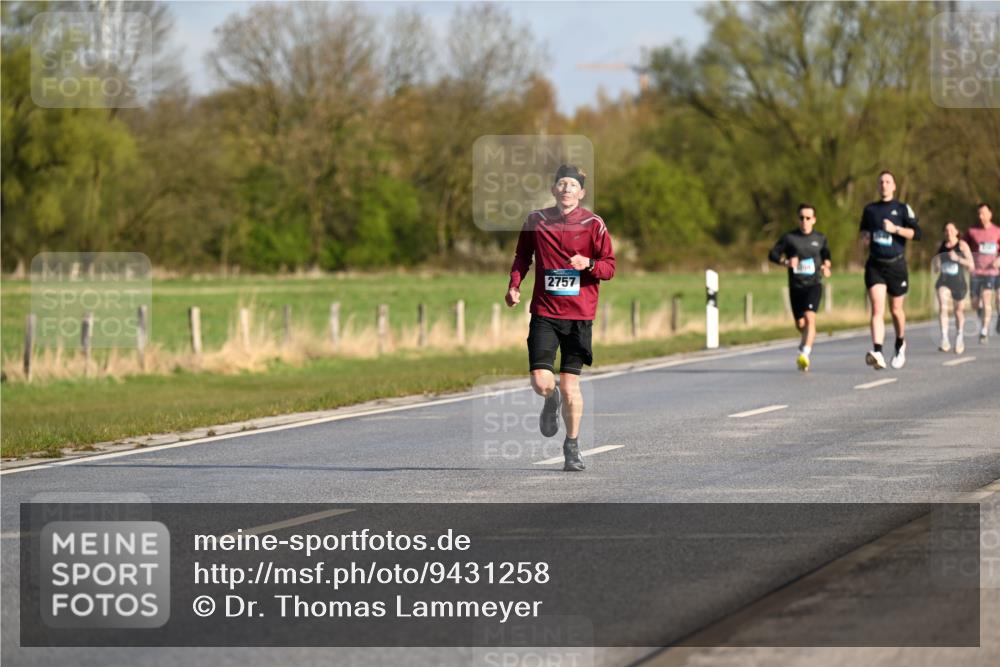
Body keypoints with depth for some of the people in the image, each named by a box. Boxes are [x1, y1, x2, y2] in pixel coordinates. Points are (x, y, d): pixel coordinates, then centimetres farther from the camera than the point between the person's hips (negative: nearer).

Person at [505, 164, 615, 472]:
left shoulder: (593, 224, 0)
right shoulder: (536, 221, 4)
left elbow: (609, 267, 2)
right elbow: (522, 256, 18)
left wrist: (588, 264, -18)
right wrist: (514, 285, 2)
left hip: (580, 315, -1)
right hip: (544, 312, 1)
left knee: (570, 384, -1)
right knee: (541, 382, -11)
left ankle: (572, 446, 18)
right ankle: (551, 401, 27)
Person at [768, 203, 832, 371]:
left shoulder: (820, 239, 7)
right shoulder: (789, 238, 1)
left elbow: (826, 254, 24)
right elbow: (772, 254, 2)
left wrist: (826, 266, 3)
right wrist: (786, 261, -17)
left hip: (814, 285, -1)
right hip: (796, 286, 1)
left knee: (810, 317, -21)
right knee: (800, 324, 7)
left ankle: (805, 354, -29)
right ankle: (808, 342, 41)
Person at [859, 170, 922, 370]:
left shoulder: (902, 209, 1)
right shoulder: (870, 210, 11)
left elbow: (916, 233, -7)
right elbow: (864, 231, 26)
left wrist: (895, 228, -20)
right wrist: (864, 237, 3)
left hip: (896, 265, -1)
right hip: (874, 265, 1)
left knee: (896, 309, 11)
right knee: (877, 309, -14)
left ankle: (900, 344, 38)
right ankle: (877, 353, -27)